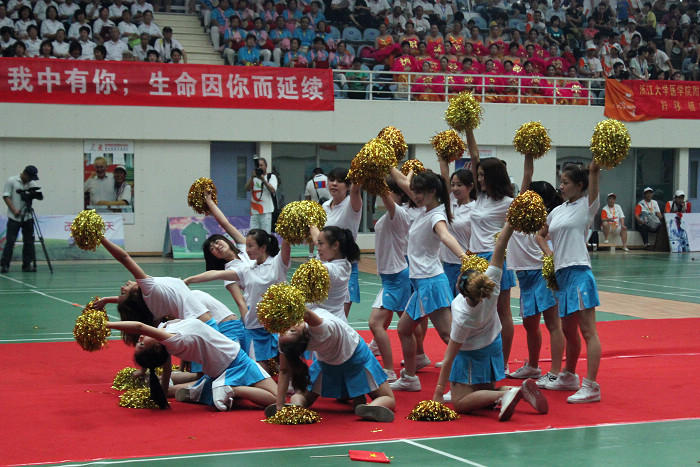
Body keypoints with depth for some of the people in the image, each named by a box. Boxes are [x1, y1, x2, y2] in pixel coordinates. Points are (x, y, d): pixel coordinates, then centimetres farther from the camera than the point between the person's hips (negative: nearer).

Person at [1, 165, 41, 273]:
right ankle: (4, 265, -2)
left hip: (28, 217, 5)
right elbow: (6, 197, -5)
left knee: (29, 241, 5)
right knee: (10, 241, -6)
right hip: (14, 217, -5)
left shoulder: (32, 184, 10)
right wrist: (14, 211, -14)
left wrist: (35, 194, -15)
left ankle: (27, 265, 12)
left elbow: (41, 197, 9)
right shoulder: (11, 181, -2)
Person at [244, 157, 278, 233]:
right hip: (254, 212, 4)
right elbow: (247, 188, 2)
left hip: (266, 212, -4)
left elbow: (273, 190, -8)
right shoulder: (253, 178, 18)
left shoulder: (271, 177, 9)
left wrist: (263, 179, -14)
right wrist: (252, 177, -11)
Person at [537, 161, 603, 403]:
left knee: (587, 330, -10)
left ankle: (591, 386, -13)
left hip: (578, 272, -8)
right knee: (568, 330, 20)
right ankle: (568, 377, 34)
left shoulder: (586, 206, -3)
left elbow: (593, 170, -17)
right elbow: (541, 235, 31)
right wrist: (549, 254, 15)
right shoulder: (557, 211, 17)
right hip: (561, 274, 8)